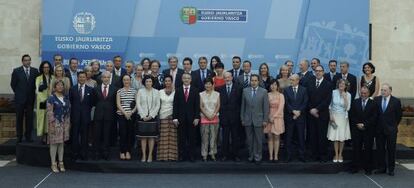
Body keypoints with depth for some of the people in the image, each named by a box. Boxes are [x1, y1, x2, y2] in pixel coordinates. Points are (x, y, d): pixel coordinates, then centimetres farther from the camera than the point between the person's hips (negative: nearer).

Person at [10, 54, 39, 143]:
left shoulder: (35, 71, 3)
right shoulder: (16, 71, -2)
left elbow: (36, 83, 9)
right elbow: (13, 84, 2)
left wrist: (32, 92, 4)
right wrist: (18, 93, 3)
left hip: (30, 99, 2)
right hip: (19, 99, -2)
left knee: (29, 118, 4)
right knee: (19, 118, 5)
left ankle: (28, 136, 12)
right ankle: (19, 136, 13)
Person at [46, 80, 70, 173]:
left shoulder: (66, 98, 9)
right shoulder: (51, 98, -7)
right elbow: (49, 112, -11)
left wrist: (68, 123, 9)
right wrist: (51, 124, -16)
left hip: (64, 123, 5)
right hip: (55, 123, -5)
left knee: (62, 142, 9)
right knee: (54, 143, -1)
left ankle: (61, 162, 16)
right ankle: (53, 163, 6)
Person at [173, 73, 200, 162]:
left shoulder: (195, 90, 5)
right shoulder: (178, 90, 7)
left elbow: (197, 105, 1)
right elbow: (175, 105, 3)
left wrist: (197, 117, -6)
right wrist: (175, 118, -4)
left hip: (192, 118, -1)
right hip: (181, 118, 1)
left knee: (192, 138, 3)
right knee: (181, 138, 4)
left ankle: (191, 155, 8)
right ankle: (182, 155, 10)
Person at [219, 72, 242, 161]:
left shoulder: (237, 88, 1)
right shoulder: (221, 89, 7)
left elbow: (240, 102, -2)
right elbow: (220, 103, 4)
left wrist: (239, 114, -6)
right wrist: (221, 114, -4)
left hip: (235, 116, -1)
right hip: (224, 116, 1)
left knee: (235, 137, 5)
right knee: (225, 137, 6)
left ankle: (235, 155, 13)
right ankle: (225, 154, 14)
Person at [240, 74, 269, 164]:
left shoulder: (264, 91, -1)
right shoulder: (245, 91, 5)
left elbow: (266, 106, -1)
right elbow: (243, 106, 7)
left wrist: (265, 120, -5)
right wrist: (242, 118, 5)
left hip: (258, 119, -2)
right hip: (247, 120, 2)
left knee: (258, 140, 2)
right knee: (249, 139, 8)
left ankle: (257, 157, 12)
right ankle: (251, 156, 18)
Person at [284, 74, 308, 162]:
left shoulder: (304, 90, 6)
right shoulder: (286, 90, 5)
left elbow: (305, 103, -1)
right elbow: (286, 103, -2)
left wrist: (299, 112, -12)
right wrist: (293, 111, -14)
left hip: (300, 116, 0)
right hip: (289, 116, 0)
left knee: (301, 137, 3)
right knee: (289, 137, 2)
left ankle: (302, 156, 10)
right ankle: (289, 156, 9)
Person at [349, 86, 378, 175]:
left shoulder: (373, 103, 1)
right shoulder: (355, 102, 9)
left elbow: (374, 117, -5)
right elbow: (351, 115, 4)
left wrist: (364, 124, -12)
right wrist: (357, 124, -8)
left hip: (368, 130, -2)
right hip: (356, 129, 2)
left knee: (368, 149, 3)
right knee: (356, 148, 3)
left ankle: (368, 168, 10)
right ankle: (355, 167, 9)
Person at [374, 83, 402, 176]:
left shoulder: (396, 101, -5)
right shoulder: (376, 99, 1)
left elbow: (399, 115, 4)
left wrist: (394, 125, 6)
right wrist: (376, 124, 5)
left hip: (391, 130, -2)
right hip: (379, 129, 2)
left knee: (391, 150, 5)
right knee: (380, 149, 8)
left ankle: (391, 169, 14)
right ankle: (381, 168, 18)